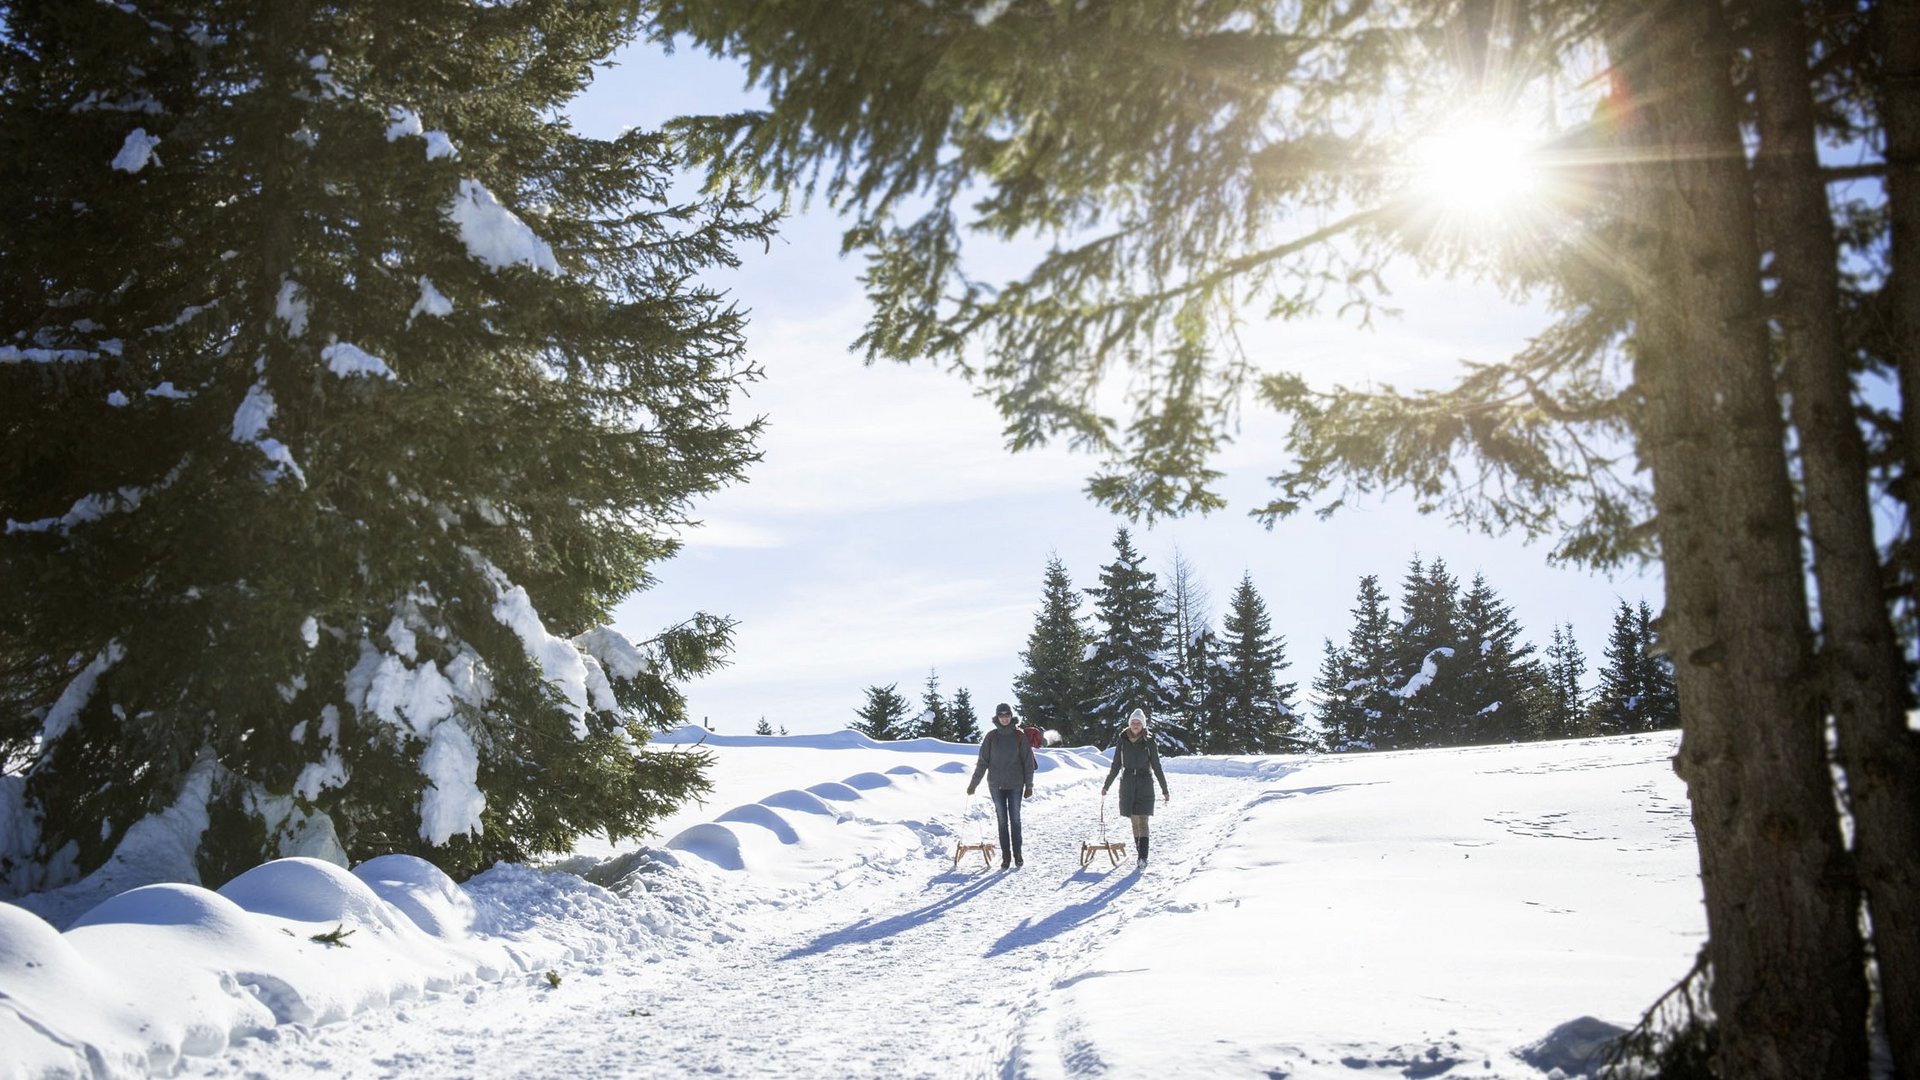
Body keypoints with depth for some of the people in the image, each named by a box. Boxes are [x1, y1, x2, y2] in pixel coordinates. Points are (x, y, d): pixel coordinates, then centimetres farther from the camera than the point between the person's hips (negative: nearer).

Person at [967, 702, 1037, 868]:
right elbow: (982, 761, 4)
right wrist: (974, 783, 2)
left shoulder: (1019, 736, -1)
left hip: (1015, 785, -1)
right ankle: (1005, 856, 8)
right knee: (1002, 821, 4)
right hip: (996, 784, 1)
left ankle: (1017, 855, 12)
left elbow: (1028, 761, 2)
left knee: (1015, 820, 3)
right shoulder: (991, 736, 1)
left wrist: (1029, 785, 0)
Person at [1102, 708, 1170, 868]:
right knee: (1134, 819, 6)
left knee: (1142, 821, -10)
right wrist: (1106, 785, 11)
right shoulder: (1122, 741, 4)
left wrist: (1165, 789, 4)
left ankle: (1143, 858, -15)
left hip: (1144, 784, -3)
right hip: (1127, 784, 3)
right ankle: (1138, 847, 17)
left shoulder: (1149, 742, -2)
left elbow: (1156, 767, 3)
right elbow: (1116, 766, 11)